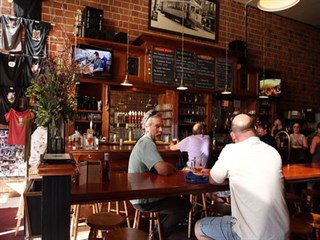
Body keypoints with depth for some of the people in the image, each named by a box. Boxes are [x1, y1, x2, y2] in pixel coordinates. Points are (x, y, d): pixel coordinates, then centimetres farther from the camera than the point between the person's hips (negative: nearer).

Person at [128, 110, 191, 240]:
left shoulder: (145, 142, 11)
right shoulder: (147, 143, -23)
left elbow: (161, 168, 11)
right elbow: (164, 170, -35)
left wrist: (170, 168, -9)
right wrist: (173, 168, -13)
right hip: (144, 199, -10)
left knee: (177, 198, 26)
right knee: (185, 205, 1)